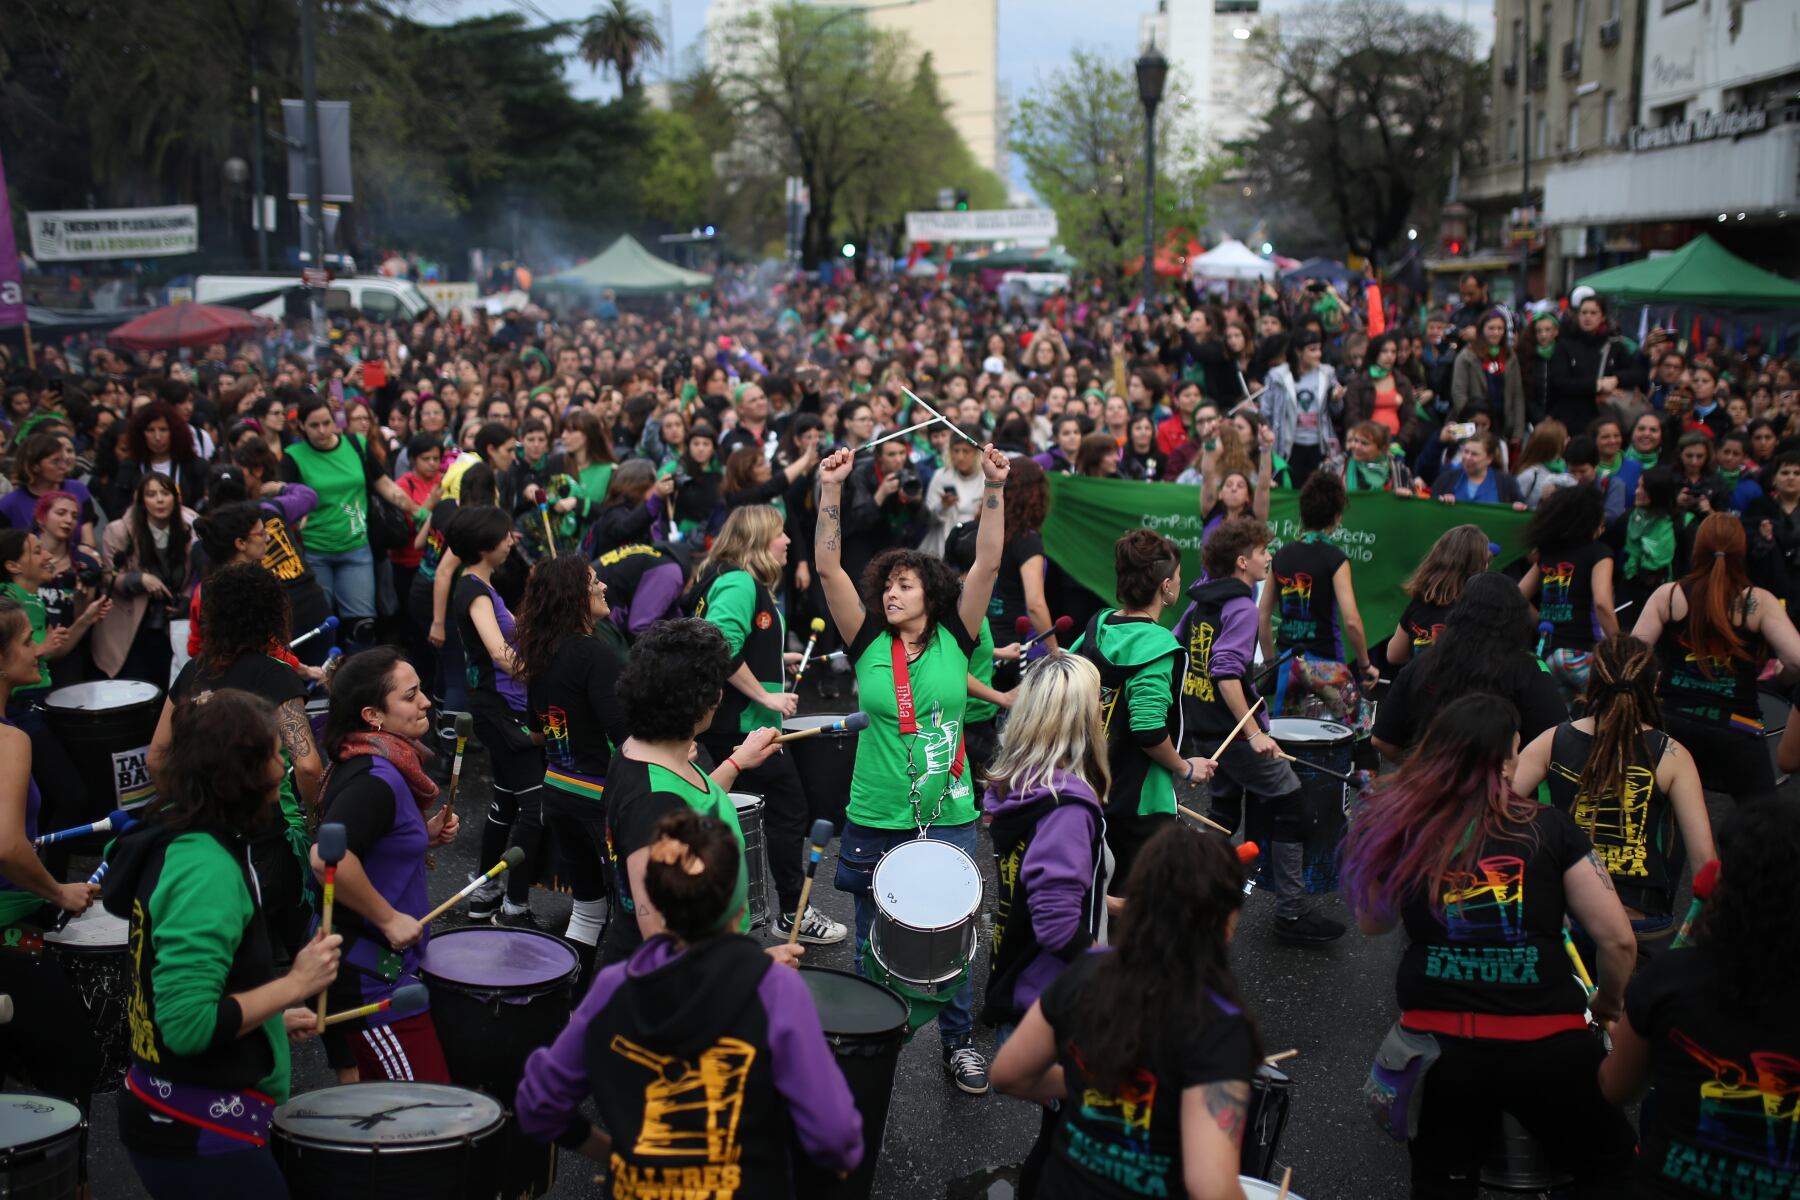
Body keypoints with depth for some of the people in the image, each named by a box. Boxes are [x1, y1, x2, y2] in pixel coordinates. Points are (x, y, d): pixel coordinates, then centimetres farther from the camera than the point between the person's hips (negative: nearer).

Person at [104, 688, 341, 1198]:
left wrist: (273, 1018, 16)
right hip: (202, 1136, -10)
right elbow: (188, 1024, -29)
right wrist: (294, 984, -20)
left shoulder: (175, 839, 6)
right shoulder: (207, 868, -24)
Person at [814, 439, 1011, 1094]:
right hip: (875, 821, 1)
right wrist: (831, 490, -19)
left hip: (949, 819, 0)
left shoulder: (955, 640, -2)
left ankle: (959, 1043, 30)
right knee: (874, 943, 13)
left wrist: (995, 489, -20)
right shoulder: (868, 643, -2)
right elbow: (828, 568, -11)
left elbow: (988, 565, -12)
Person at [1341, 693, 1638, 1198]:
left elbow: (1371, 923, 13)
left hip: (1435, 1040, 2)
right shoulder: (1549, 827, -6)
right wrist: (1607, 1003, 14)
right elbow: (1618, 940, -5)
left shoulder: (1398, 829, -2)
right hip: (1545, 1044, -2)